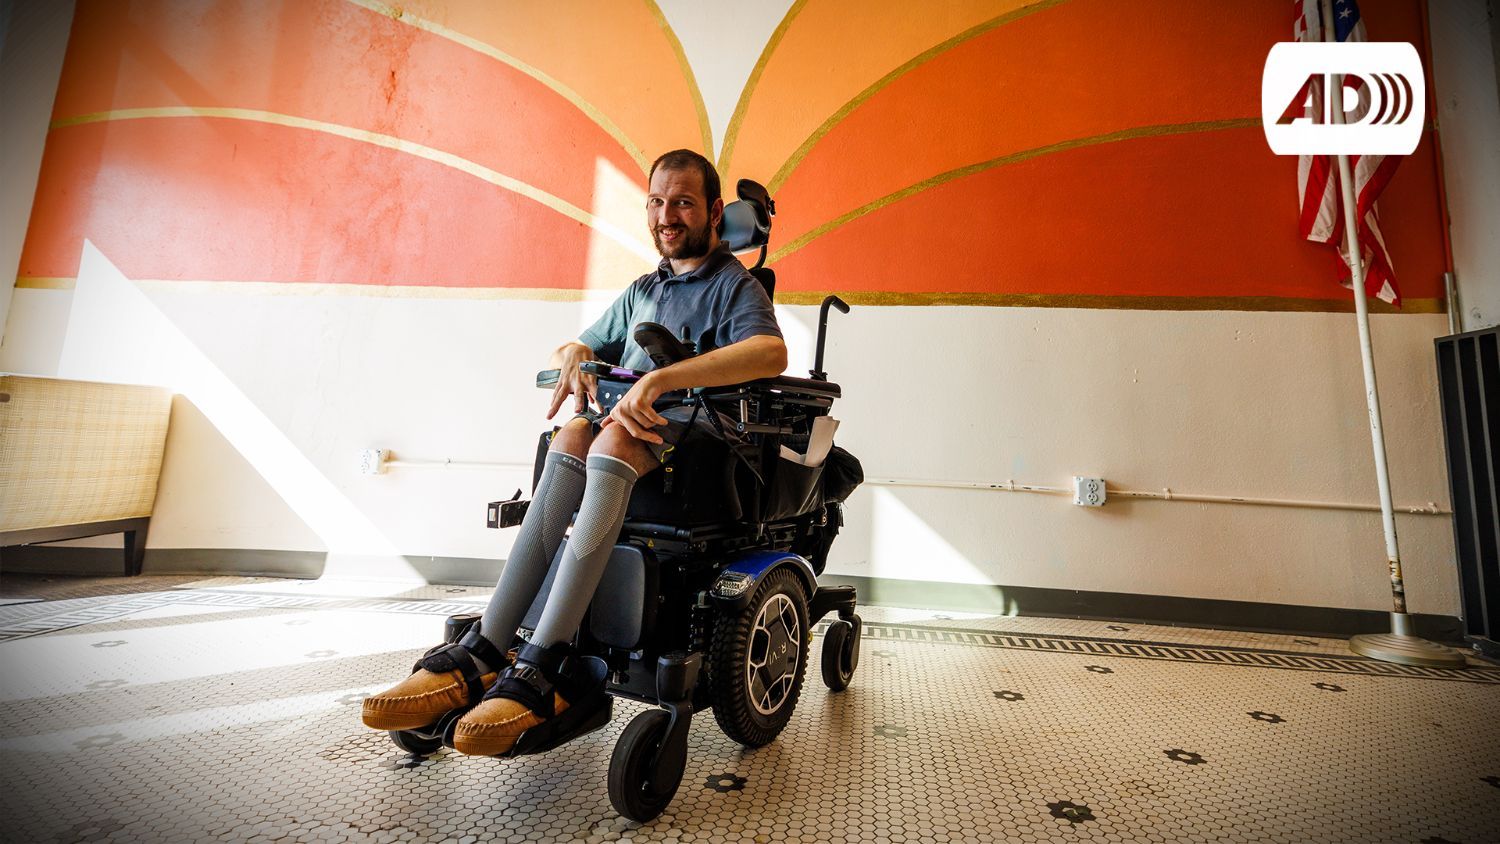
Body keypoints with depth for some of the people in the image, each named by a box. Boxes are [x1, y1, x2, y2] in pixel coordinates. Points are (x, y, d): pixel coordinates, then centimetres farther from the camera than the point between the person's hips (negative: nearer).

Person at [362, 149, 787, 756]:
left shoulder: (735, 284, 5)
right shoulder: (641, 292, 26)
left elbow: (771, 352, -19)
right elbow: (577, 348, 29)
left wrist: (661, 378, -31)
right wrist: (573, 356, 1)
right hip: (626, 425, 5)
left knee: (613, 441, -35)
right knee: (572, 437, -28)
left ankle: (541, 667, -38)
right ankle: (484, 653, -33)